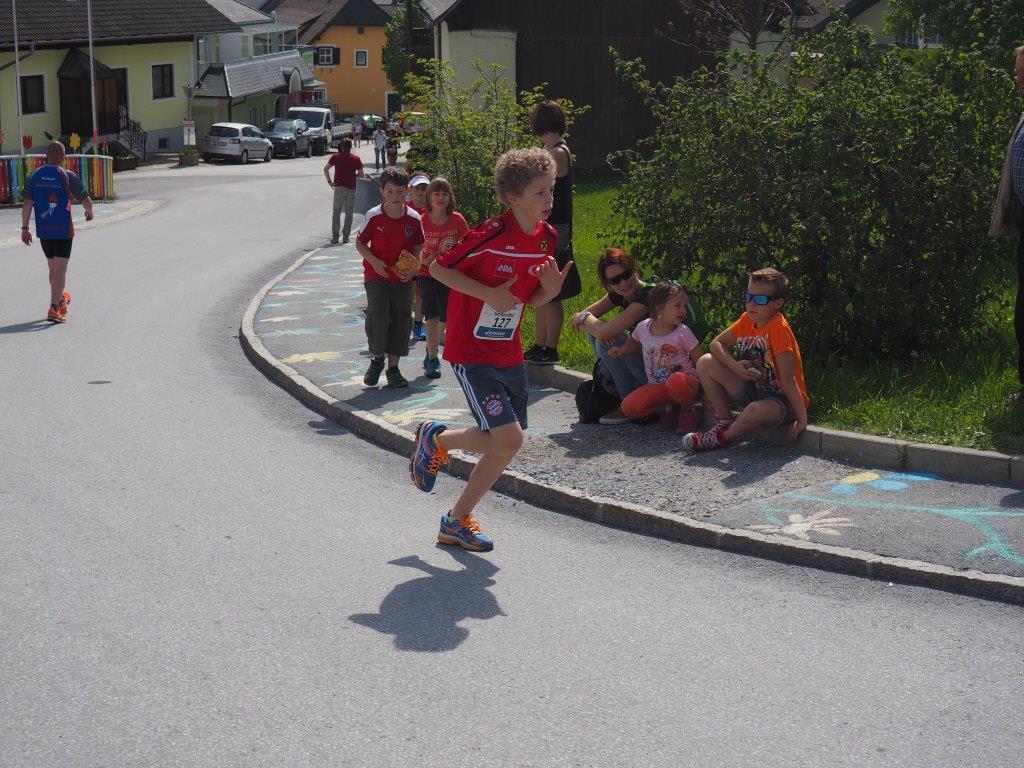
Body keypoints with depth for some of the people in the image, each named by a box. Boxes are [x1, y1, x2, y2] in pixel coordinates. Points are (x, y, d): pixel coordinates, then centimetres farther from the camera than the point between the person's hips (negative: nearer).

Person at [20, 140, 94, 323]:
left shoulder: (34, 175, 2)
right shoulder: (68, 176, -9)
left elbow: (27, 203, 0)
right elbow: (86, 200, -5)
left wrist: (25, 228, 4)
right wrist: (89, 213, 16)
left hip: (43, 230, 4)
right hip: (63, 230, -4)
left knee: (52, 268, 20)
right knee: (60, 269, -3)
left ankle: (61, 300, 38)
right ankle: (54, 309, -12)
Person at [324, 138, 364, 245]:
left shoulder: (336, 156, 0)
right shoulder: (356, 159, 1)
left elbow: (326, 168, -9)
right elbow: (361, 174, 0)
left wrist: (329, 181, -3)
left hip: (339, 187, -1)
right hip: (351, 188, 1)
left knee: (336, 212, 5)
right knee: (349, 213, 9)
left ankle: (335, 237, -2)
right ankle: (346, 237, 8)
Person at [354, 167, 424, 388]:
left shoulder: (414, 219, -4)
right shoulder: (373, 216, -9)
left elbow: (417, 247, 7)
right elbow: (359, 242, 1)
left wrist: (412, 268, -9)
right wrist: (374, 262, -13)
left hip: (402, 278, 2)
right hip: (376, 276, -2)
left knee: (400, 321, 3)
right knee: (377, 315, -17)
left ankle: (393, 368, 16)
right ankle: (376, 358, 7)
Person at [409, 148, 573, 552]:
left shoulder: (547, 238, 2)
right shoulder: (491, 235, -20)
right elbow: (438, 267, -13)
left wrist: (551, 289, -11)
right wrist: (489, 294, -20)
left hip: (508, 352, 8)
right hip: (471, 352, -8)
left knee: (505, 443, 8)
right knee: (508, 437, -15)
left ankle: (457, 520, 25)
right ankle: (436, 439, 14)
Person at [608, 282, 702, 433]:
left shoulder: (682, 332, -9)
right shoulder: (643, 327, 0)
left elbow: (699, 362, -4)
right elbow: (634, 343, 23)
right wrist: (621, 350, 4)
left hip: (685, 378, -4)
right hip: (657, 385, 4)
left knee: (676, 382, -42)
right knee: (627, 407, -18)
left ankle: (687, 411, -9)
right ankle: (668, 407, 3)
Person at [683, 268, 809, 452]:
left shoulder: (778, 328, -22)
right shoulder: (747, 320, 0)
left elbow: (788, 379, -24)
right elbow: (717, 343, 7)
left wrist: (802, 419, -24)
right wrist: (735, 366, -11)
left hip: (782, 400, -7)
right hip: (754, 390, 7)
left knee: (756, 411, -41)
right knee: (705, 363, -2)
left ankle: (722, 438, -11)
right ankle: (724, 422, 3)